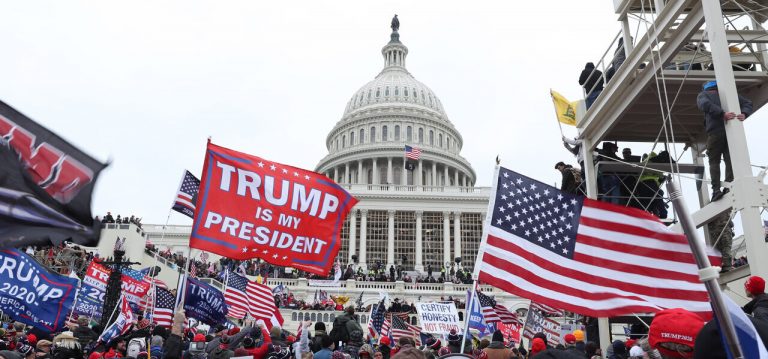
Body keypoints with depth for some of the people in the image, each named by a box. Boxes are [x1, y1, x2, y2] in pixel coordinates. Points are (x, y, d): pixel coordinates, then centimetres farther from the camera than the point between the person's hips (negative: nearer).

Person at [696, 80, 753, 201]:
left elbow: (705, 104, -11)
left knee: (714, 161, 2)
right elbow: (747, 103, 11)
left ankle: (716, 190, -9)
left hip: (715, 132, -3)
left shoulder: (703, 94, 13)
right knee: (730, 160, 6)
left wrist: (722, 114, -17)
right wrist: (744, 114, -6)